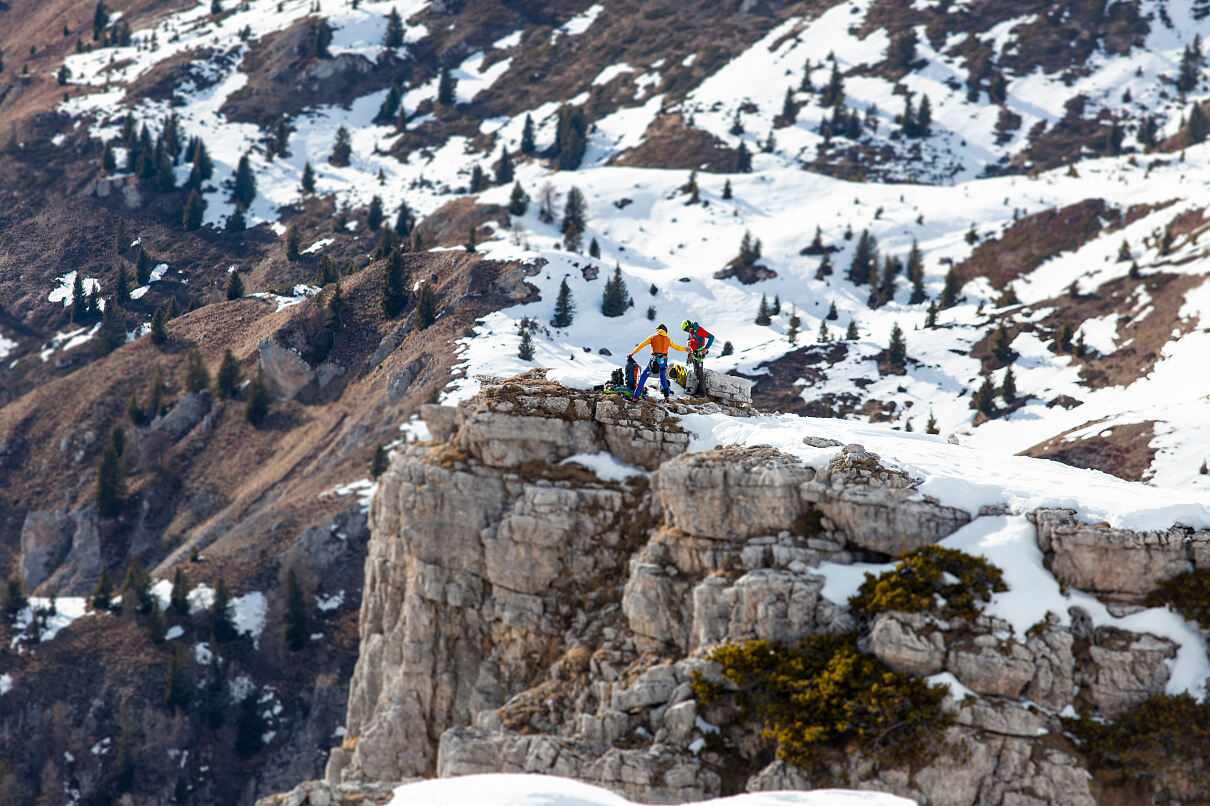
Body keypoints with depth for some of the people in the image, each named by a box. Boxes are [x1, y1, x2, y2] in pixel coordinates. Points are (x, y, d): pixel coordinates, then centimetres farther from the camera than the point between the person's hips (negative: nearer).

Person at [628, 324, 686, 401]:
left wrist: (632, 353, 12)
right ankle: (666, 397, 16)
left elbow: (641, 345, 7)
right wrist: (685, 349, 47)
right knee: (663, 378, 25)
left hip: (655, 359, -3)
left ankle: (635, 396, -1)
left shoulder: (653, 337, 9)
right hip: (664, 360, 3)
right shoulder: (668, 339, 17)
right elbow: (677, 347, 28)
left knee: (643, 377, 5)